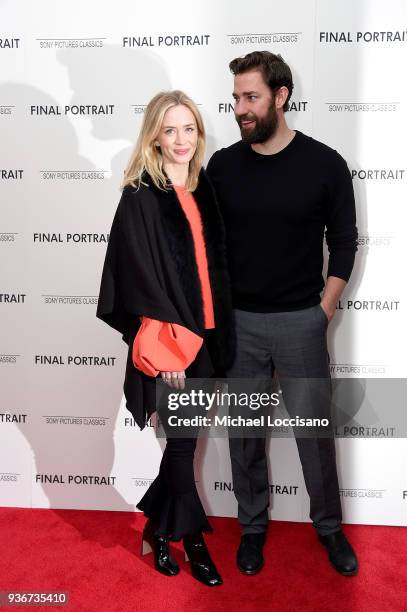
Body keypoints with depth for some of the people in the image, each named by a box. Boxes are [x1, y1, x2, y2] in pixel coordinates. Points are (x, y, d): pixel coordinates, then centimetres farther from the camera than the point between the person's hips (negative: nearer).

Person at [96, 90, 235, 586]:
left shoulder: (202, 189, 9)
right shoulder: (140, 196, -9)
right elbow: (141, 277, -14)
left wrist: (219, 334, 10)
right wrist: (166, 347, -18)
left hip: (205, 334, 6)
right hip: (170, 338, -6)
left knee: (183, 437, 15)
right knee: (184, 437, 5)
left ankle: (159, 526, 36)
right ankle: (191, 536, 26)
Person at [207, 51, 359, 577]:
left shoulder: (324, 164, -5)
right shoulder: (222, 166, 0)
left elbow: (344, 241, 2)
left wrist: (324, 309, -2)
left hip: (301, 320, -1)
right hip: (237, 321, 2)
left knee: (315, 429, 9)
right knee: (244, 430, 12)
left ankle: (329, 526, 33)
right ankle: (252, 525, 33)